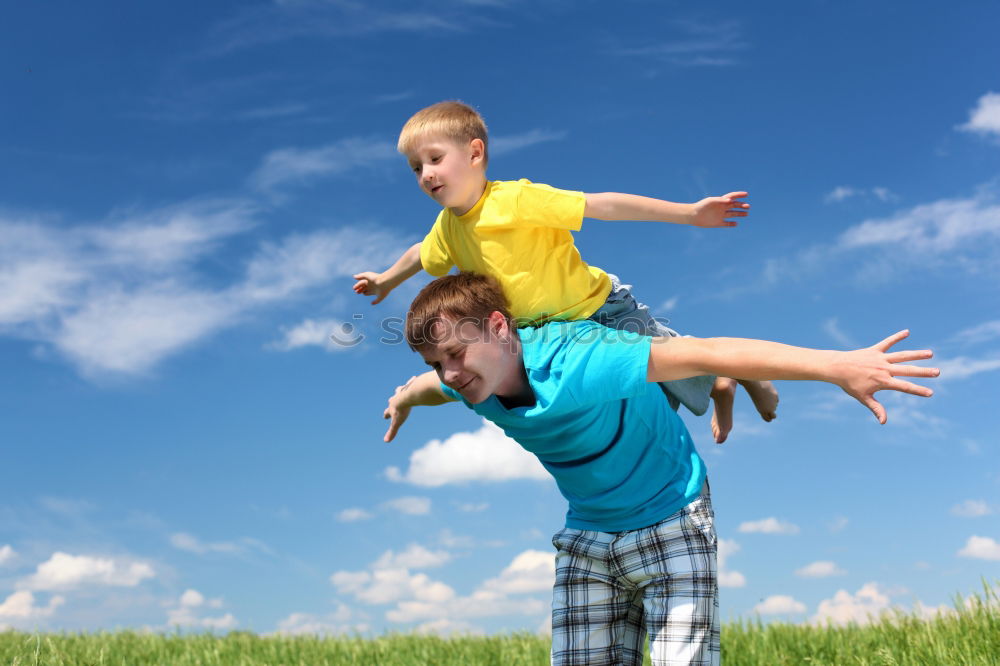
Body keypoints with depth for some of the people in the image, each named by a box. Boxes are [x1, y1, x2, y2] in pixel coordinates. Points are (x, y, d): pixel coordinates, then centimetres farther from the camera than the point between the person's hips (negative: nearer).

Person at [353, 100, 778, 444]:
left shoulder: (519, 198, -29)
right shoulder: (448, 227, -8)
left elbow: (601, 205, -31)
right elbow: (423, 254, 16)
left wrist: (689, 213, -33)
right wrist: (386, 280, 35)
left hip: (601, 309, -6)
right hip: (544, 331, 6)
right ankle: (717, 389, 37)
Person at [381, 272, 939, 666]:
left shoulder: (575, 360, -34)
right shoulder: (470, 385, -12)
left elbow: (706, 353, -42)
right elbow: (424, 387, 15)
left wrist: (837, 365, -49)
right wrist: (403, 400, 39)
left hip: (672, 521, -6)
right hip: (587, 536, 6)